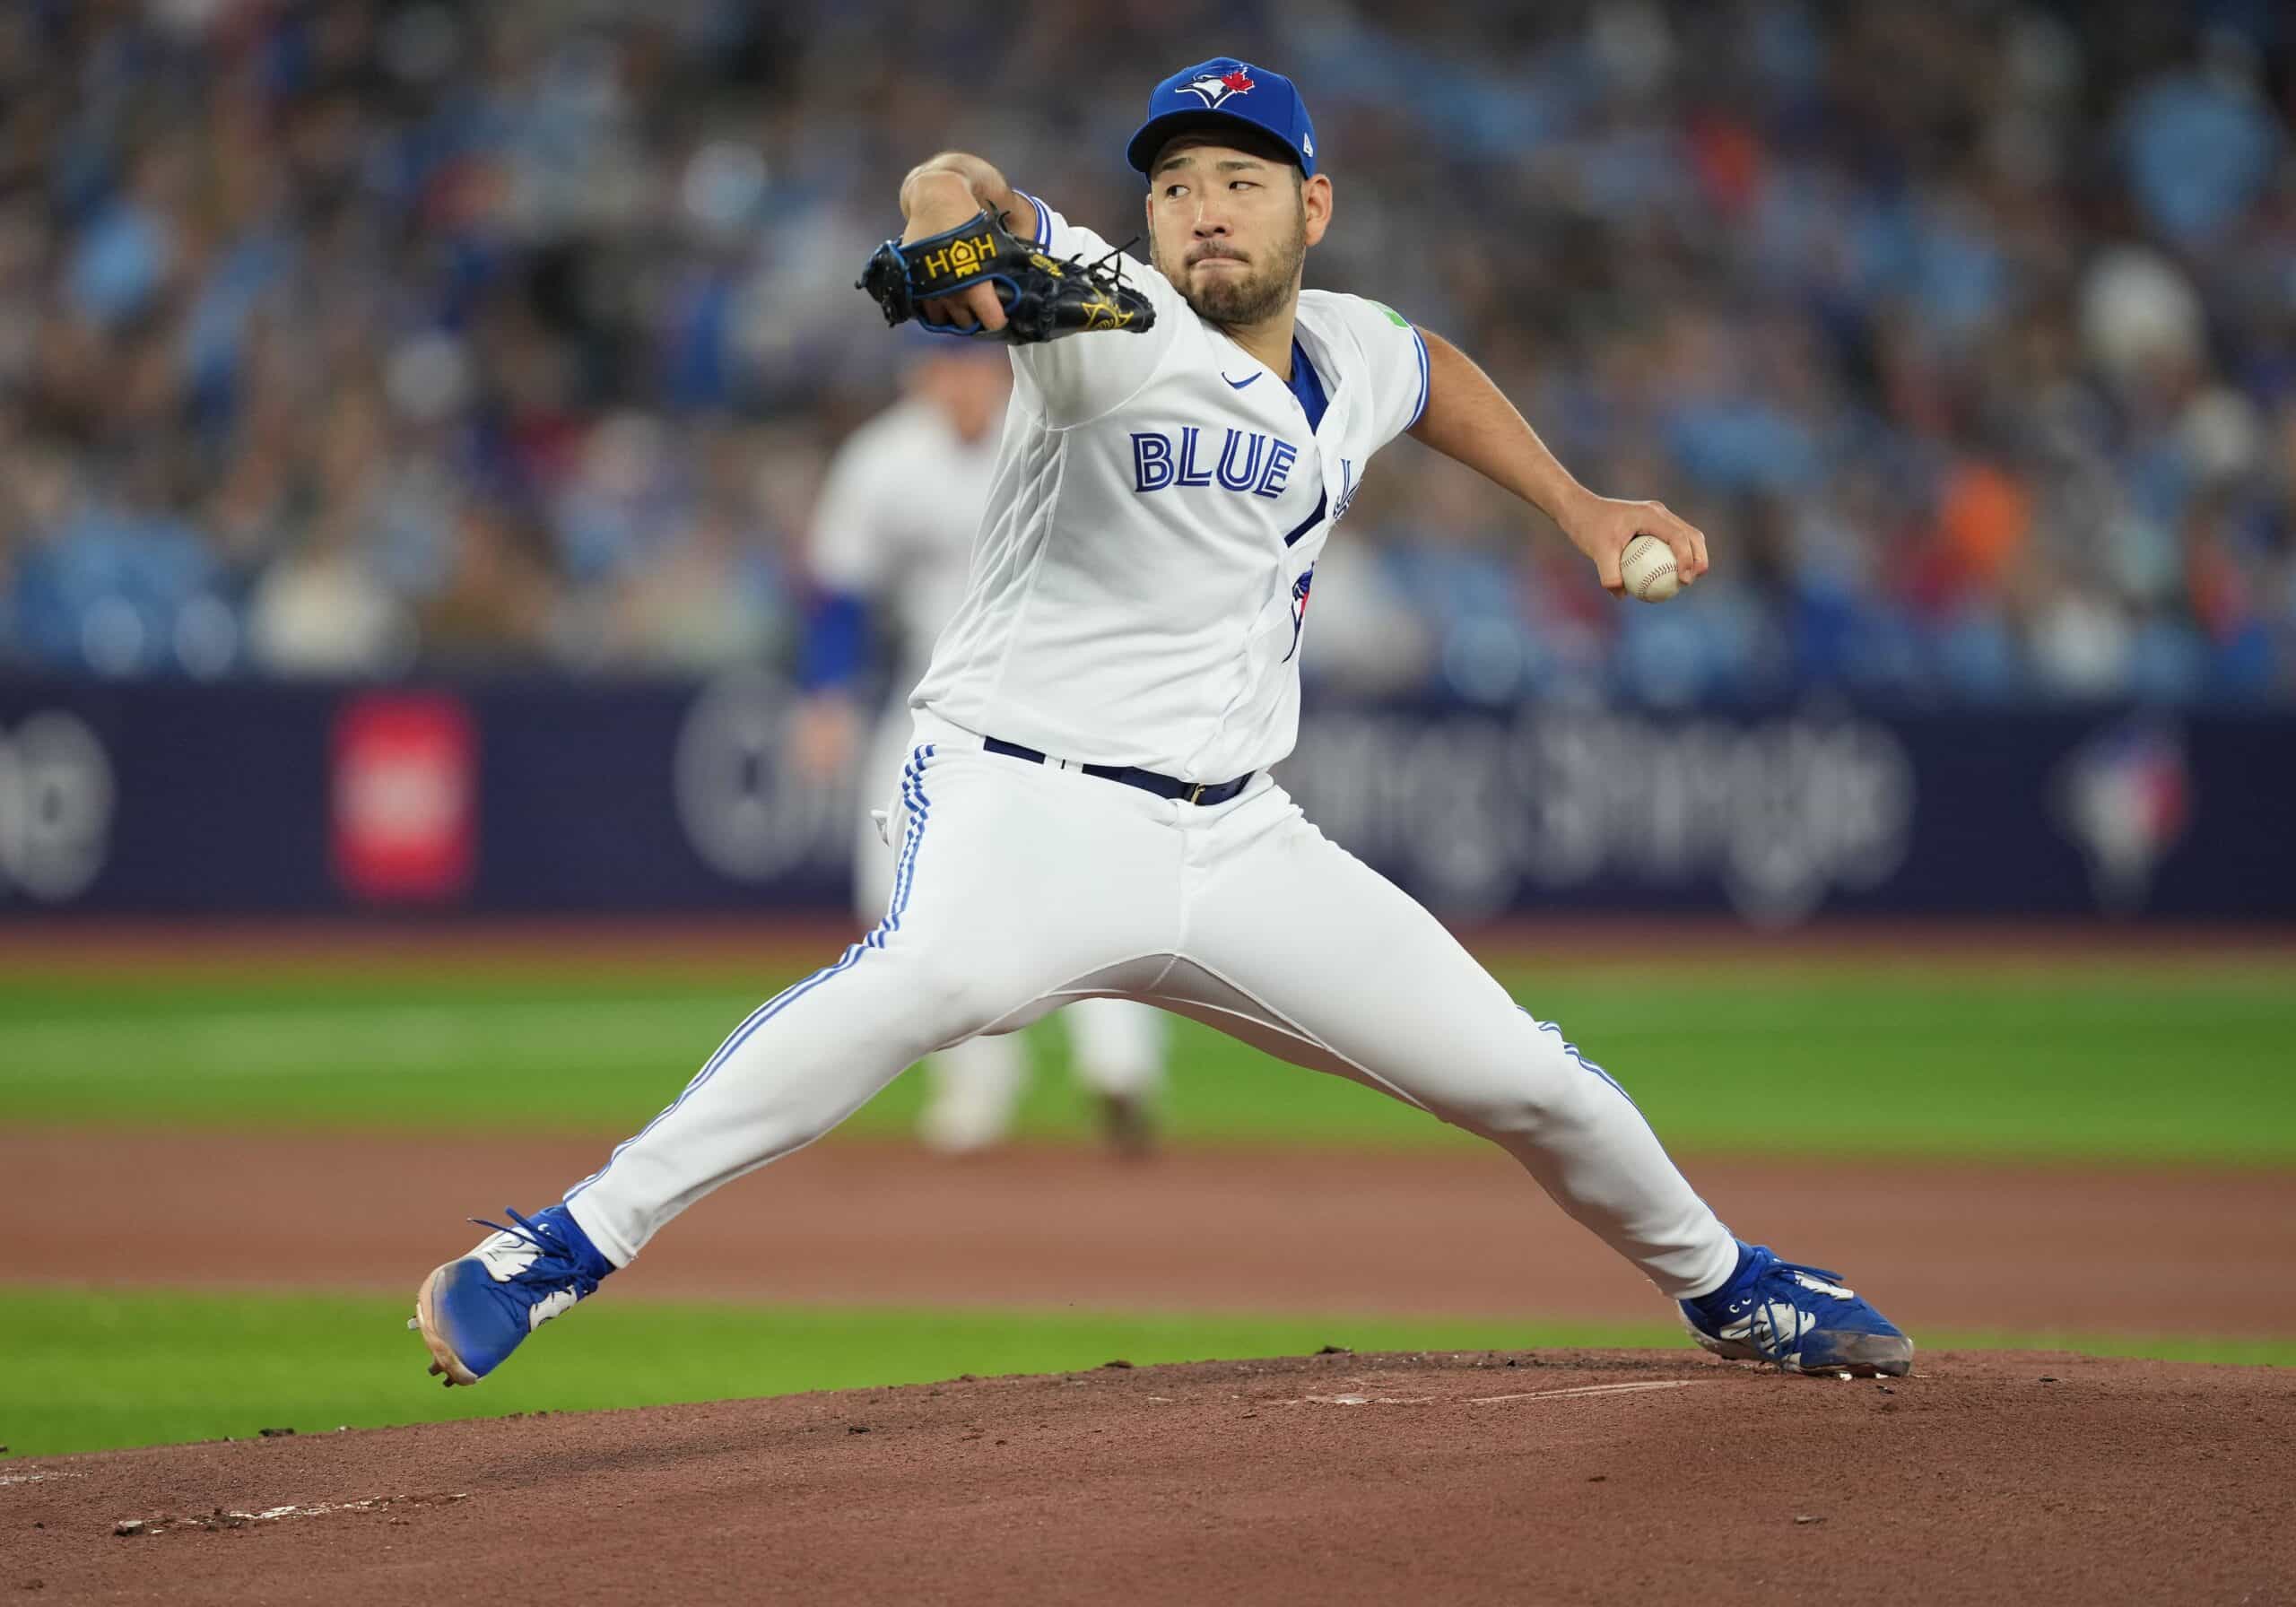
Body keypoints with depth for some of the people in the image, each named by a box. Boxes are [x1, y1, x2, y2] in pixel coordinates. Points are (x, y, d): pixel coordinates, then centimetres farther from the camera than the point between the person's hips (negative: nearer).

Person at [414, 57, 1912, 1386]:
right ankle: (573, 1244, -41)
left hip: (1240, 840, 6)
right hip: (1029, 801, -6)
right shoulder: (1123, 332, -11)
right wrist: (961, 221, -56)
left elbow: (1433, 374, 36)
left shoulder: (1351, 352, 9)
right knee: (932, 975, -40)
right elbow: (958, 191, -32)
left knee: (1526, 1078, 7)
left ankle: (1723, 1285, 37)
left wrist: (1578, 505, 28)